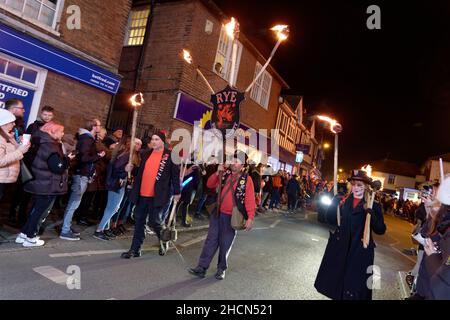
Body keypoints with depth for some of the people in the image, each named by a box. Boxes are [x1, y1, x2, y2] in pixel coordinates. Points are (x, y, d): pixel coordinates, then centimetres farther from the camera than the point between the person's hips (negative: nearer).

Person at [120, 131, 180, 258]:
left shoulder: (170, 156, -4)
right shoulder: (145, 154, 12)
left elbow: (175, 174, -5)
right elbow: (140, 171, 19)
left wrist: (176, 192, -6)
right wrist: (131, 169, -1)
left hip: (157, 195, -5)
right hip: (142, 194, 6)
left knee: (154, 220, -5)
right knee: (139, 222, 10)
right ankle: (135, 249, 21)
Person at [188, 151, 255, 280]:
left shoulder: (246, 179, -7)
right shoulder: (225, 175, 6)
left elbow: (250, 200, -11)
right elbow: (210, 184, 9)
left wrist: (250, 218, -17)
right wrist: (217, 173, -6)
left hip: (232, 217, -4)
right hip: (218, 213, 4)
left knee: (225, 244, 7)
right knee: (211, 240, 6)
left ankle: (221, 269, 25)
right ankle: (202, 267, 13)